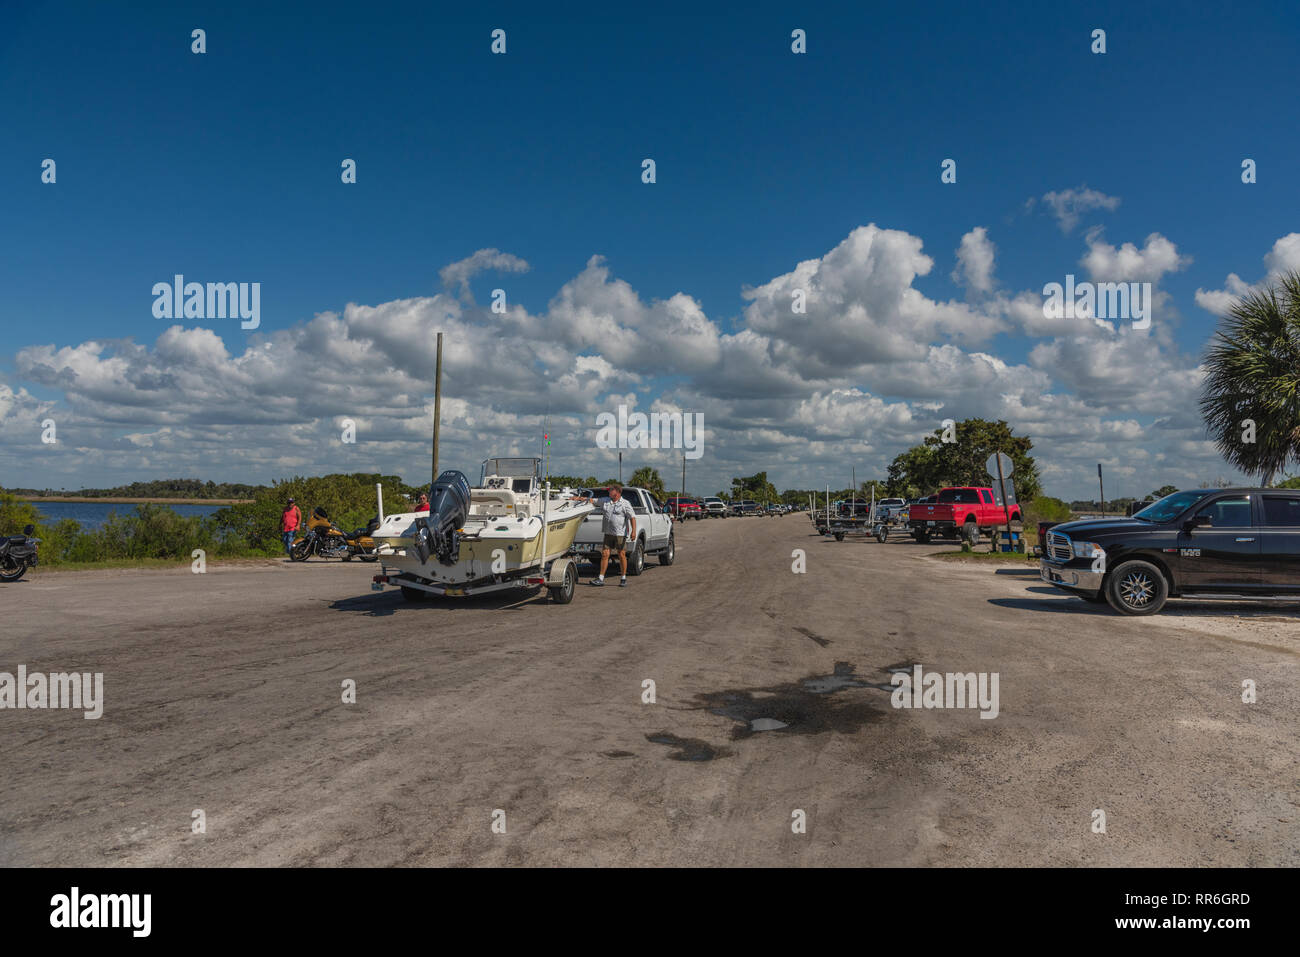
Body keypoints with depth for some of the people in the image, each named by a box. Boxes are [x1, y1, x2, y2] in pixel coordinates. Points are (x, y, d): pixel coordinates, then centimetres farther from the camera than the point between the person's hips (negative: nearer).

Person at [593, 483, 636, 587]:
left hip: (620, 533, -4)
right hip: (608, 532, 5)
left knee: (622, 555, 0)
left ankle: (623, 579, 12)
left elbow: (632, 517, -10)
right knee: (604, 554, 1)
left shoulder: (624, 503, -5)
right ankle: (601, 578, 4)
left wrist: (633, 531, -20)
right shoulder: (605, 501, 10)